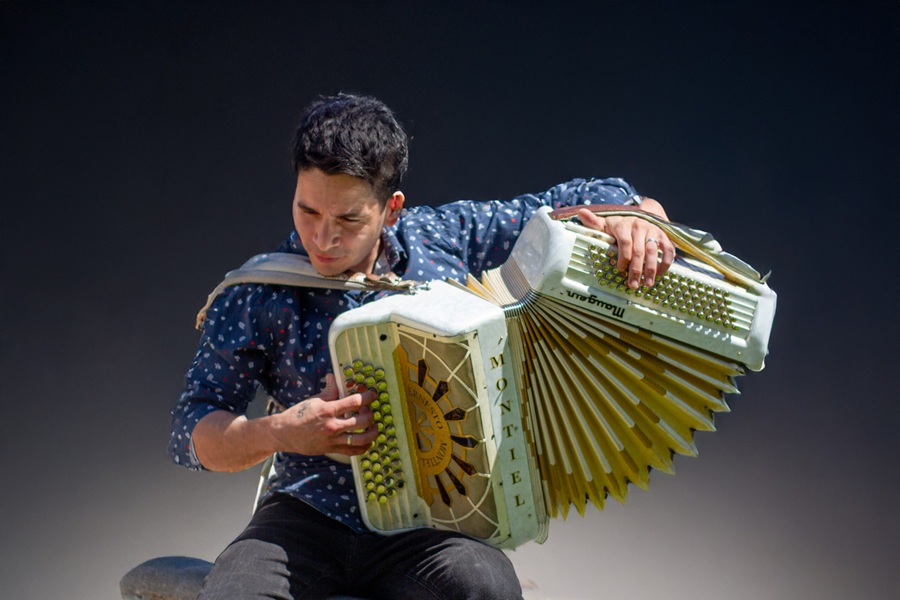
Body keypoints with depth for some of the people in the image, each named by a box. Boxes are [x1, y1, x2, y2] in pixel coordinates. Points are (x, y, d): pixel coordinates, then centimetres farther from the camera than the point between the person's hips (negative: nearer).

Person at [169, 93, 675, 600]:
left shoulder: (447, 237, 2)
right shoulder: (259, 295, -2)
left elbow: (575, 201, 12)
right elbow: (191, 431, 0)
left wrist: (634, 215, -10)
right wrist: (279, 433, -18)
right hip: (307, 518, 0)